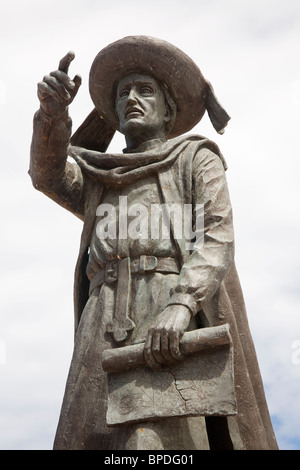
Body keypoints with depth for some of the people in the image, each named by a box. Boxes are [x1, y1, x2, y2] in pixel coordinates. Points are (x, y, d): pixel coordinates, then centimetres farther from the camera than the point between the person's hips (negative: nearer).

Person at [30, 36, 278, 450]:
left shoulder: (197, 160, 18)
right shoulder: (98, 182, 30)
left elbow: (218, 238, 2)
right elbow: (48, 174, 9)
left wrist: (180, 305, -17)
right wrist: (52, 110, -11)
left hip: (177, 323, -3)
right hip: (104, 327, 4)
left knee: (154, 441, -21)